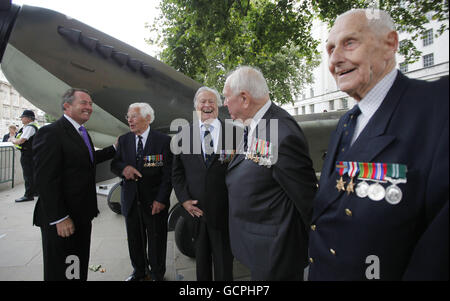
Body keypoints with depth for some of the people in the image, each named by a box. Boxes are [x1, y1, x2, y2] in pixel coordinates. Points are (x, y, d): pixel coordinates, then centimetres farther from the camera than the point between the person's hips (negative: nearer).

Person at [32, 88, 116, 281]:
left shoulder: (82, 132, 11)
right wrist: (59, 218, -22)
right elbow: (45, 181, -22)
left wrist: (115, 148, 19)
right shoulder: (50, 133, -18)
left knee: (79, 268, 22)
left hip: (82, 215, 9)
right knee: (60, 272, 10)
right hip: (60, 220, -8)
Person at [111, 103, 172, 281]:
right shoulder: (124, 140, 6)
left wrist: (161, 199, -14)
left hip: (154, 202, -4)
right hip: (131, 201, 4)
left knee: (156, 241, 12)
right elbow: (114, 164, 9)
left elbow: (169, 173, -9)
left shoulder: (163, 141, -9)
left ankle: (157, 274, 35)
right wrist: (123, 168, -16)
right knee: (135, 240, 18)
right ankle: (139, 272, 42)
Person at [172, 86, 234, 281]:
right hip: (195, 208, 2)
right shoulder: (184, 133, 3)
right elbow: (177, 172, 5)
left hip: (223, 209, -2)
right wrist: (184, 199, -5)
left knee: (223, 258, 15)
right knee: (201, 257, 20)